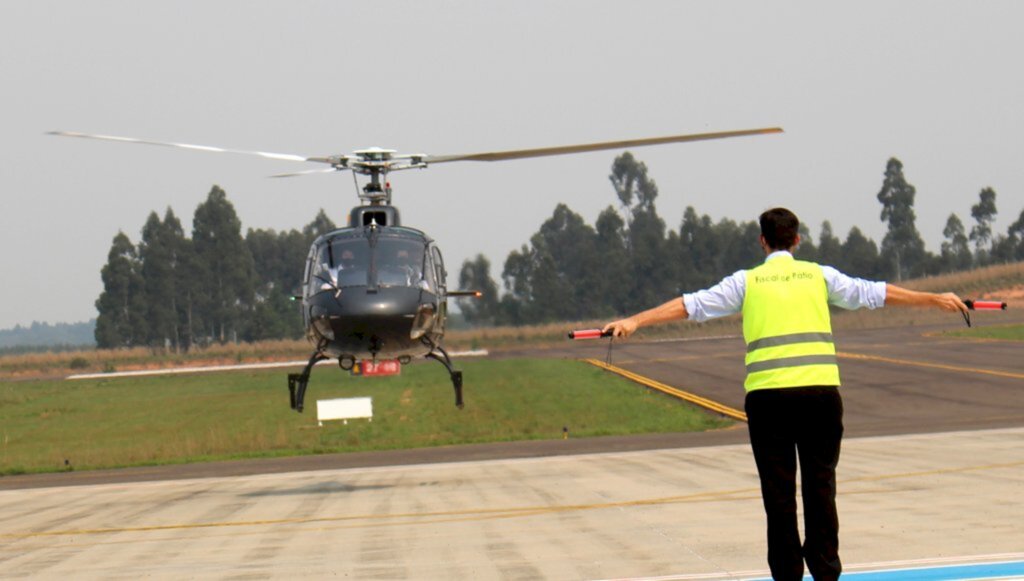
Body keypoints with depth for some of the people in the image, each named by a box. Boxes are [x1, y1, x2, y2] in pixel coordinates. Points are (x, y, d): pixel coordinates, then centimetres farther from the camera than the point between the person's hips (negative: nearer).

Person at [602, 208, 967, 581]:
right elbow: (876, 294, 15)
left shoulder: (747, 282, 8)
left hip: (767, 394, -1)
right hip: (820, 391, 1)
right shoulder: (819, 276, 11)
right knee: (820, 484, 8)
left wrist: (634, 321, 6)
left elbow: (691, 305, 4)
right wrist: (935, 300, 24)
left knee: (778, 490, 4)